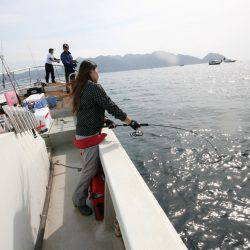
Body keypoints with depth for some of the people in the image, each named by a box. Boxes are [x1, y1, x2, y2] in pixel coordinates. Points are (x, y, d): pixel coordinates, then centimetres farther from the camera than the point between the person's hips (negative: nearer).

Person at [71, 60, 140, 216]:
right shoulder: (94, 87, -17)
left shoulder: (80, 89, 11)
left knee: (94, 166, 21)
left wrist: (104, 120, 6)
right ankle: (79, 200, 25)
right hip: (90, 136, -9)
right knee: (90, 170, 6)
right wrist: (131, 122, -11)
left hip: (82, 132, 9)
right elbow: (111, 107, -19)